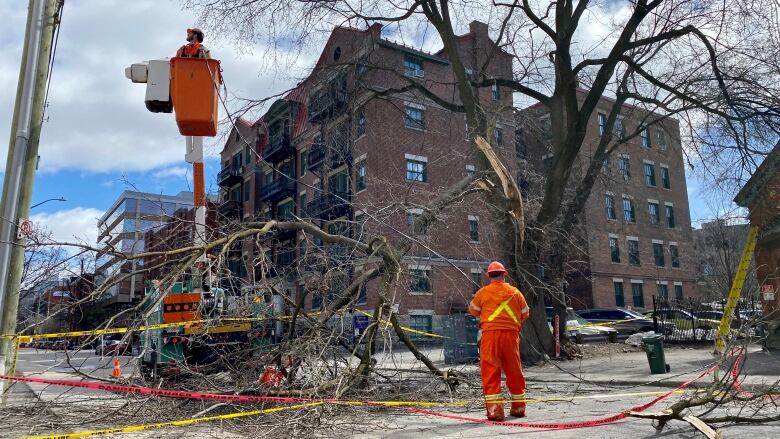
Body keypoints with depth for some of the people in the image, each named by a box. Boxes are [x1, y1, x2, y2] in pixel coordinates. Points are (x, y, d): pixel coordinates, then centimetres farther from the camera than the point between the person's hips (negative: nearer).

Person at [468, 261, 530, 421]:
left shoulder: (483, 292, 3)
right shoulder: (515, 292, 8)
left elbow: (473, 310, 15)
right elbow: (525, 314, 16)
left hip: (490, 332, -2)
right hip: (511, 333, 3)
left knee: (490, 371, 0)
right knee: (514, 371, 14)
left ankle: (494, 409, -6)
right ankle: (518, 407, 25)